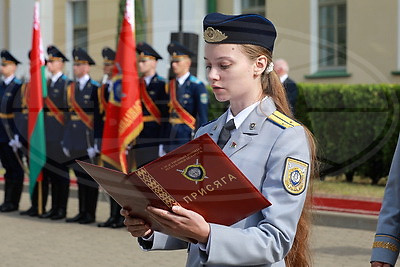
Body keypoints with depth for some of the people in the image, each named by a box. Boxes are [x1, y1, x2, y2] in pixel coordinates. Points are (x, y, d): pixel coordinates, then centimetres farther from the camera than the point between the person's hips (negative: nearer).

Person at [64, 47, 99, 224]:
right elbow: (69, 114, 12)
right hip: (75, 139, 6)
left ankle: (90, 214, 7)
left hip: (88, 137, -6)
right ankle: (82, 212, 17)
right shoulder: (71, 88, 11)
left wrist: (96, 140, -15)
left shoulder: (94, 88, -7)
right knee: (80, 175, 11)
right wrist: (66, 140, 8)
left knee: (90, 176, 1)